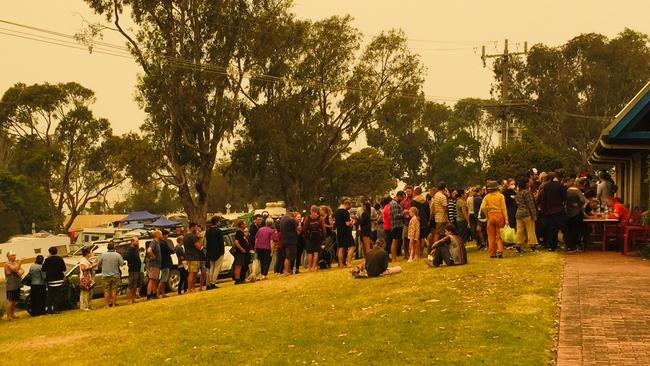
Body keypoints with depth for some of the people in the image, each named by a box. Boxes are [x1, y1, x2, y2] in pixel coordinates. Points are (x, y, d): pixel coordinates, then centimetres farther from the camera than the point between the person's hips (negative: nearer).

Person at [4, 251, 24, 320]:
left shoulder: (16, 263, 14)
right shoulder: (7, 264, -9)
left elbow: (22, 270, 13)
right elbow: (15, 269, -21)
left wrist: (21, 272, -8)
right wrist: (20, 262, -26)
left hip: (17, 285, 8)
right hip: (11, 285, -8)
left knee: (14, 301, 12)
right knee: (10, 301, -7)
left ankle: (13, 314, 20)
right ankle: (8, 316, -5)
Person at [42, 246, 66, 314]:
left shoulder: (47, 260, -8)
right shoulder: (60, 259, -4)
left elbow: (43, 269, -4)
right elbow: (64, 269, -1)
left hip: (50, 280, 0)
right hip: (59, 279, 0)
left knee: (50, 295, 9)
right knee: (57, 295, 4)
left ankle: (49, 309, 8)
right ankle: (55, 309, -1)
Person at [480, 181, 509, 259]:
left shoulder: (487, 197, 1)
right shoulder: (500, 196, -2)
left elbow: (483, 208, -10)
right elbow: (503, 208, -5)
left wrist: (487, 215, 4)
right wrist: (506, 219, -4)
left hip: (491, 216, 1)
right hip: (499, 215, -1)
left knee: (491, 236, 9)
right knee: (499, 235, 6)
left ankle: (492, 253, 10)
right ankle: (500, 250, -13)